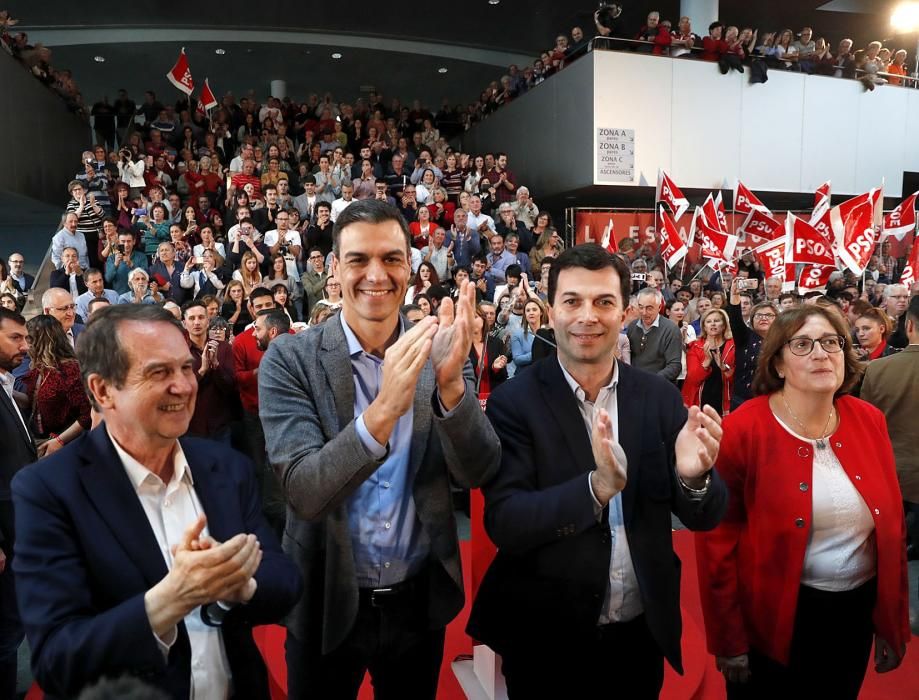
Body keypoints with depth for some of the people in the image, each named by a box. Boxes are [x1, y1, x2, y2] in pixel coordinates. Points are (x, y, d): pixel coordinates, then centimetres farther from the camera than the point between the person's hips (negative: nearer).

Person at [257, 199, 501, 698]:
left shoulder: (440, 352, -7)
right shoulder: (290, 359, -14)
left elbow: (476, 473, -13)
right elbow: (303, 492, -23)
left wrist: (450, 381, -30)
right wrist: (383, 410, -38)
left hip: (421, 599, 2)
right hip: (328, 601, -2)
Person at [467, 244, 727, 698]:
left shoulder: (659, 397, -5)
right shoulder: (514, 401, -13)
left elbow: (704, 517, -3)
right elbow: (503, 523, -19)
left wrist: (694, 476, -25)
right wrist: (596, 487, -34)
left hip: (642, 631, 3)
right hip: (545, 636, -3)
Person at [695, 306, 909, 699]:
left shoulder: (870, 421, -3)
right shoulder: (743, 429, -18)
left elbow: (892, 526, 4)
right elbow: (717, 540, -13)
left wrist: (893, 624, 8)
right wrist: (728, 641, -9)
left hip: (857, 612, 5)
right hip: (773, 616, -4)